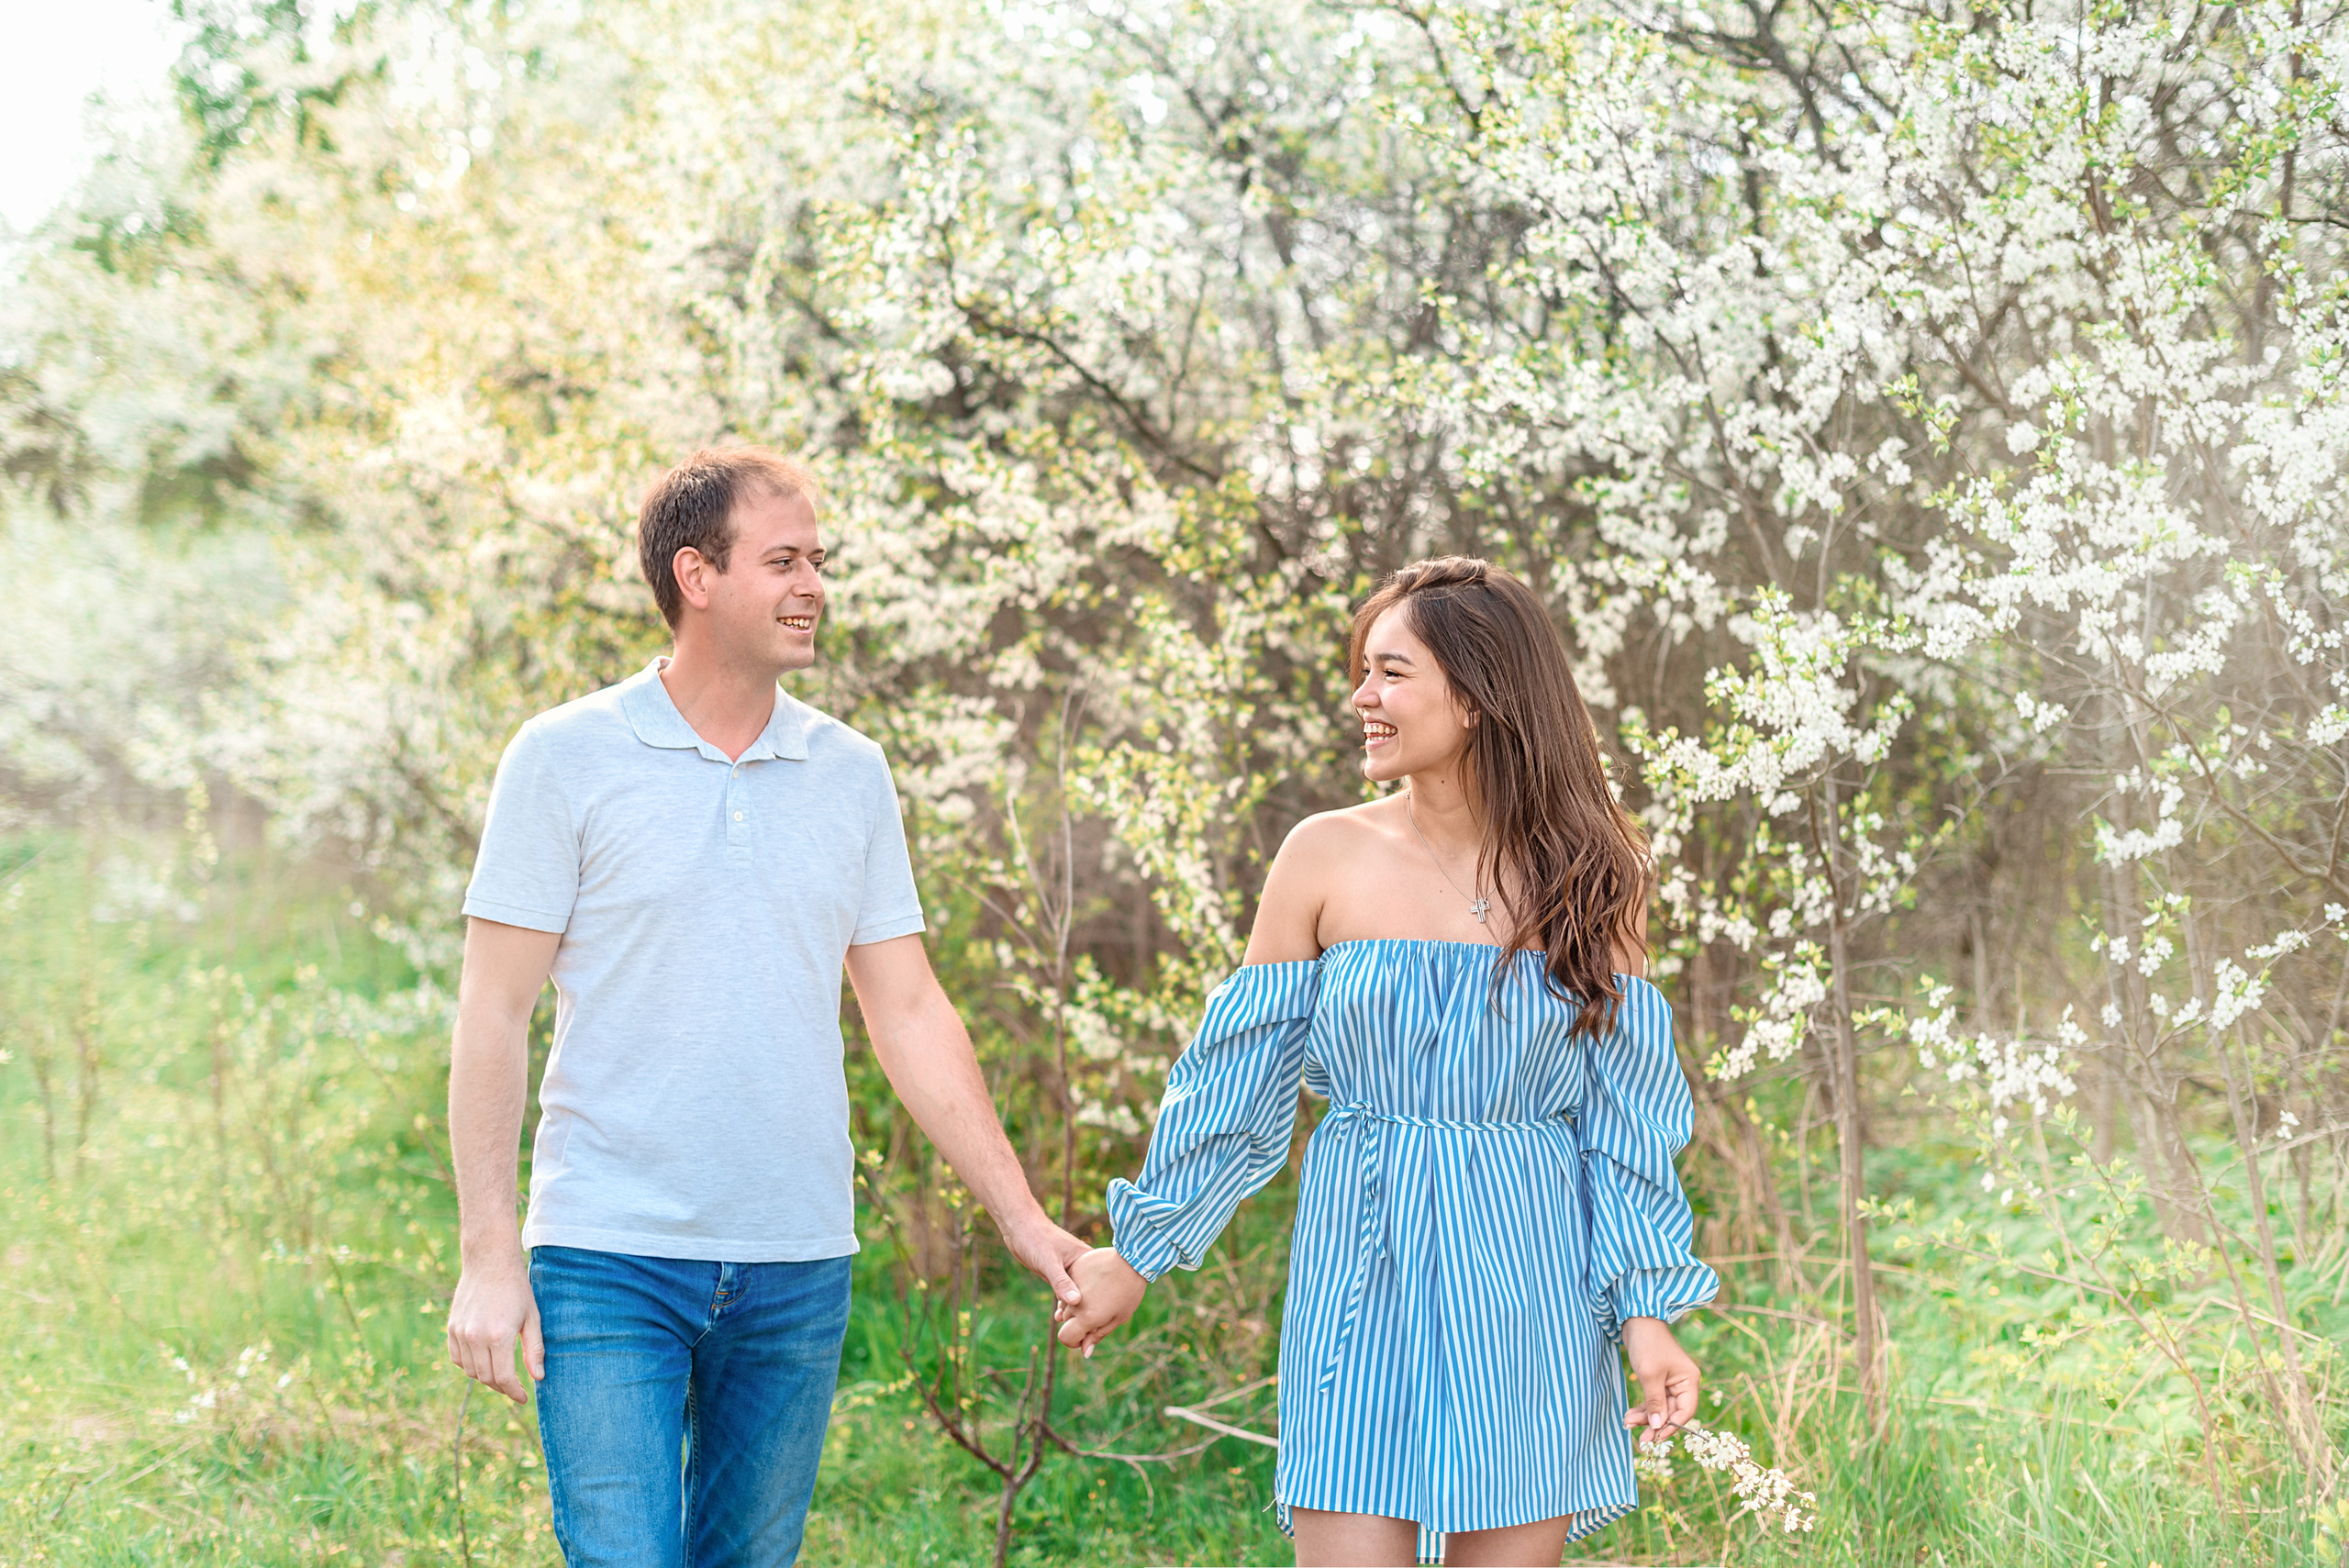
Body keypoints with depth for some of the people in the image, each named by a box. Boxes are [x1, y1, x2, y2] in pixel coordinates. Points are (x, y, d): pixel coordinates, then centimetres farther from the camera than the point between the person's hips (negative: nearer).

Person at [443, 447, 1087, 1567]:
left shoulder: (851, 775, 9)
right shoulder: (567, 759, -3)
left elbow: (909, 1014, 12)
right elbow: (493, 1018, -3)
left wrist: (1022, 1219, 6)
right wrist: (489, 1255, -9)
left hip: (798, 1270, 4)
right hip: (609, 1262, -4)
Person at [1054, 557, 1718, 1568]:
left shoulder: (1588, 877, 1)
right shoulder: (1326, 858, 0)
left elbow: (1628, 1117, 4)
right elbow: (1233, 1083, 7)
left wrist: (1646, 1313, -2)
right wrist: (1137, 1258, 10)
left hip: (1532, 1287, 1)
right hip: (1363, 1278, 0)